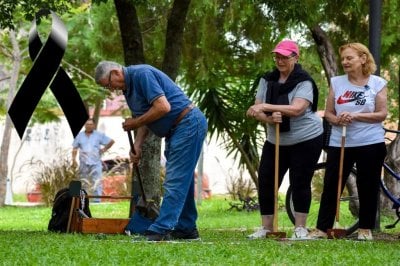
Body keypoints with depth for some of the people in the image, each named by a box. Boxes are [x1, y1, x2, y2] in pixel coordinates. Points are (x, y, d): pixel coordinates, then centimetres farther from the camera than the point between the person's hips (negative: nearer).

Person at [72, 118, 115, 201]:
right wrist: (74, 159, 3)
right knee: (83, 183, 5)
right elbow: (75, 148, 13)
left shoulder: (99, 135, 5)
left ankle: (97, 201, -14)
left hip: (95, 163, -2)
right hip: (83, 163, 2)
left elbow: (111, 141, 12)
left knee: (97, 183, -11)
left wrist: (104, 149, 5)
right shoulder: (80, 135, 11)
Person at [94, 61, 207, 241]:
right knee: (182, 181, 13)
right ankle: (186, 229, 19)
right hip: (176, 130, 11)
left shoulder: (141, 74, -17)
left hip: (188, 123, -11)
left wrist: (135, 122, -14)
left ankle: (161, 230, -15)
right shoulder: (128, 88, 14)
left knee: (175, 181, -12)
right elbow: (144, 120, 16)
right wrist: (137, 146, 1)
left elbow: (163, 107, -25)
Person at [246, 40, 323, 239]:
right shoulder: (267, 80, 3)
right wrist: (269, 119, -25)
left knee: (300, 183, -2)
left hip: (306, 140, -5)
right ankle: (266, 227, 9)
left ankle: (300, 227, 8)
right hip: (275, 141, 5)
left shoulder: (304, 82, -13)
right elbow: (256, 111, -2)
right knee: (265, 182, 0)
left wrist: (266, 107, -34)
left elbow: (296, 109, -28)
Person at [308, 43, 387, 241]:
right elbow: (328, 113, 7)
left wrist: (356, 116, -17)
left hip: (370, 143, -2)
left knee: (368, 187, 5)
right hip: (339, 143, 2)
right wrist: (337, 120, -15)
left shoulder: (377, 83, -2)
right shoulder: (336, 82, 5)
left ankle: (365, 229, 16)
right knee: (331, 186, 1)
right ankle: (321, 228, 7)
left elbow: (382, 114, -6)